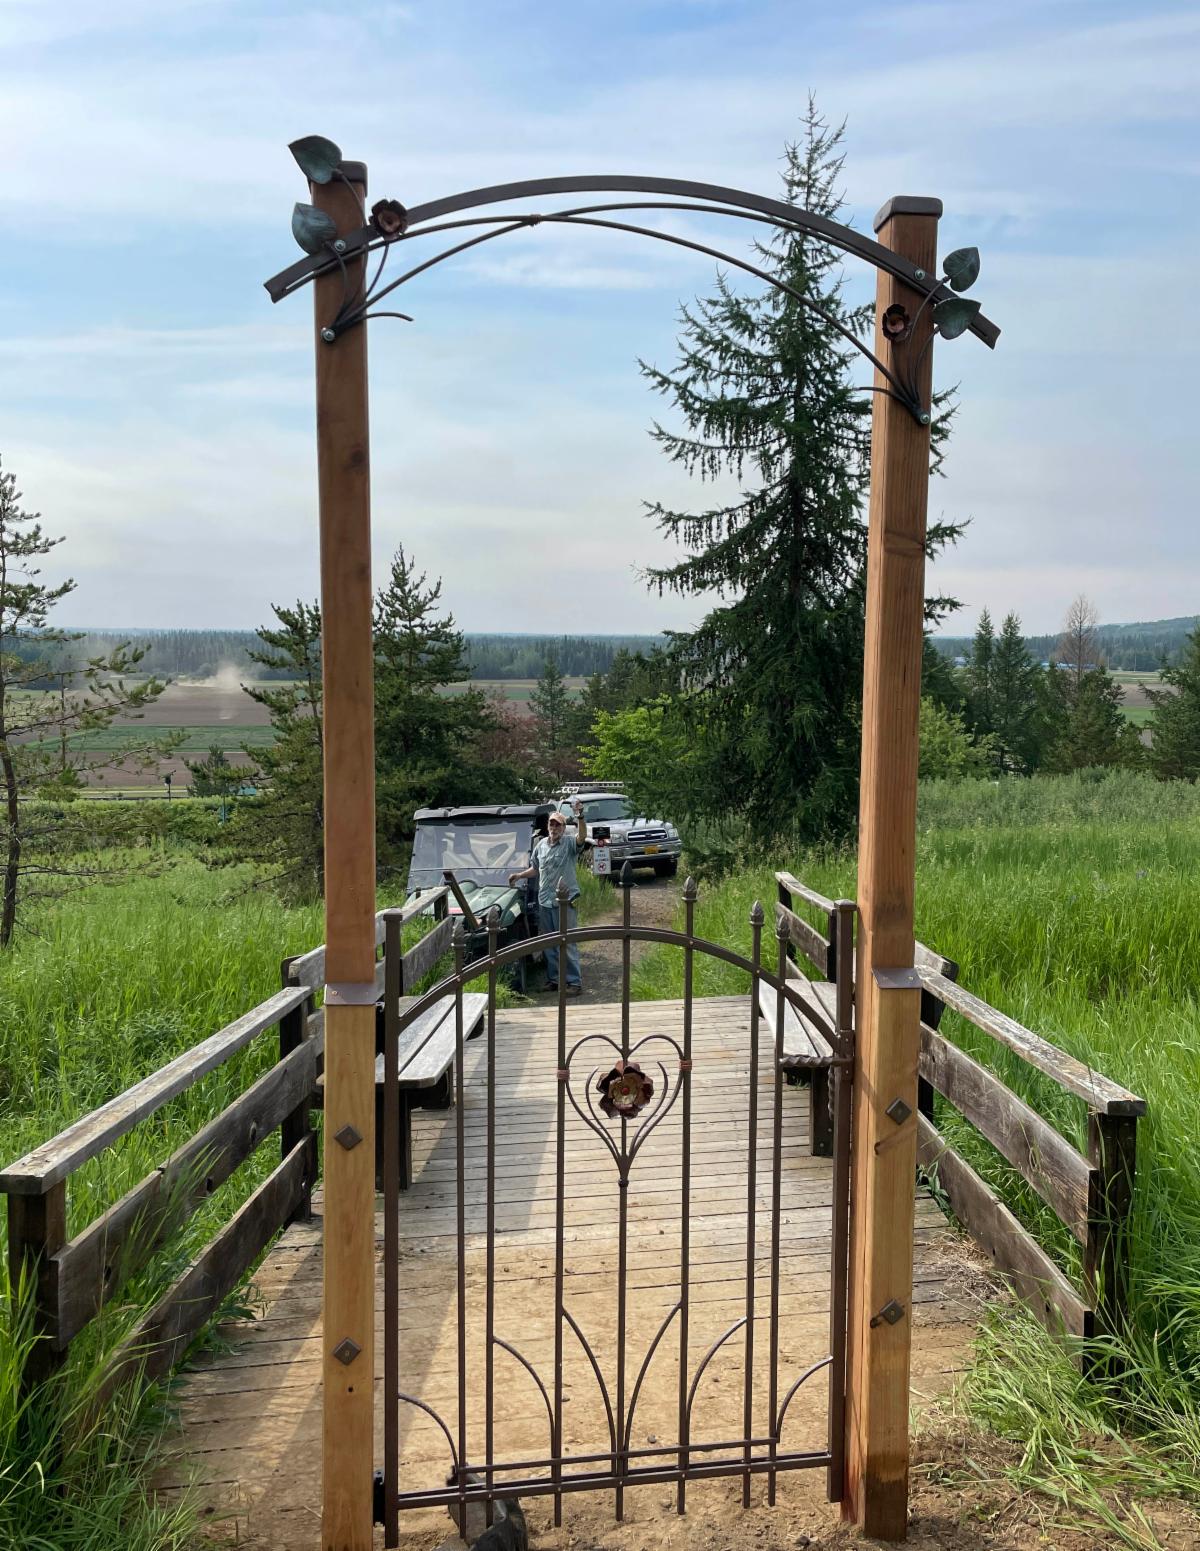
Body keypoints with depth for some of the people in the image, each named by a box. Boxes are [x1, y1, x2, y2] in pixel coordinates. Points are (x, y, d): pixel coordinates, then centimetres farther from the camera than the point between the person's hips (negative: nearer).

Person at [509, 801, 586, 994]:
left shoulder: (569, 843, -6)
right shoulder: (541, 845, 11)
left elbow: (582, 836, -29)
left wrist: (580, 818, -42)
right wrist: (519, 875, 12)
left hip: (564, 900, -6)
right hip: (544, 900, 6)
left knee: (568, 943, -5)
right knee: (549, 944, 12)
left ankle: (575, 981, 0)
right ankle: (554, 978, 23)